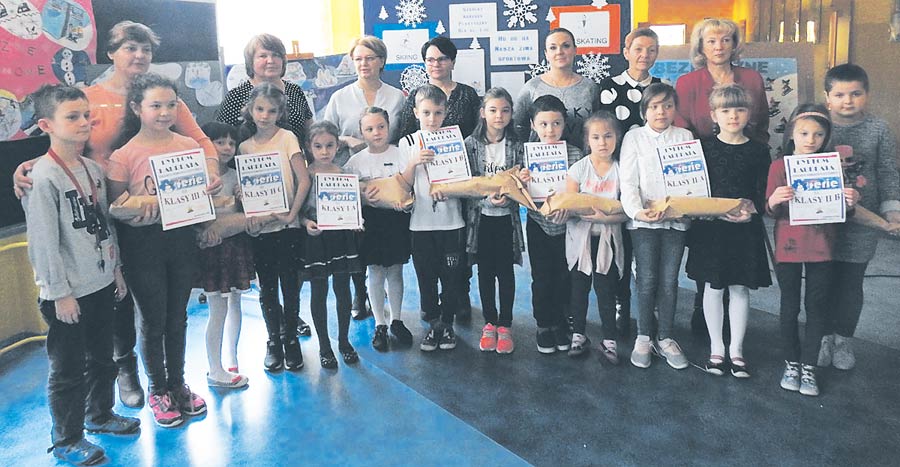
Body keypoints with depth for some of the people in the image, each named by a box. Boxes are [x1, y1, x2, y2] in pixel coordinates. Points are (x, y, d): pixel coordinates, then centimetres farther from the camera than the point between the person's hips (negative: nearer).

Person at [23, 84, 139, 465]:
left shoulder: (93, 169, 5)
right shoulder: (43, 176, -17)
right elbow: (44, 240, -17)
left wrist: (116, 269, 15)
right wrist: (60, 292, -15)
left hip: (101, 284, 7)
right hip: (68, 293, -7)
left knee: (102, 358, 21)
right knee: (68, 369, 7)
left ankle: (100, 415, 42)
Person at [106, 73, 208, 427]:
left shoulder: (189, 146, 1)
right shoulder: (123, 156, -10)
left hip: (181, 237, 4)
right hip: (143, 243, -3)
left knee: (177, 318, 16)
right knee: (154, 320, 8)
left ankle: (178, 384, 33)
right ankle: (158, 390, 28)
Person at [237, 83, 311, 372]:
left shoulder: (287, 138, -3)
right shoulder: (245, 146, 6)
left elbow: (304, 180, -8)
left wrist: (291, 213, -13)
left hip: (287, 226, -2)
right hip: (259, 228, 3)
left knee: (290, 286, 5)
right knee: (267, 289, 11)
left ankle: (290, 338, 23)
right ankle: (273, 341, 27)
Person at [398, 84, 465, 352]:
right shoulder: (408, 144, 2)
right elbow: (403, 186, -1)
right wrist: (414, 163, -18)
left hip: (451, 221, 0)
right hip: (421, 222, 0)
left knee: (452, 275, 6)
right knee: (426, 277, 8)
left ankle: (447, 323, 23)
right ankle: (433, 324, 24)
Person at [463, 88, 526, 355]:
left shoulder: (516, 146, 1)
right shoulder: (471, 144, -2)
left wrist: (507, 198, -19)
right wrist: (488, 199, -18)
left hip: (507, 217, 0)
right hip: (481, 216, 0)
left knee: (506, 272, 5)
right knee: (485, 272, 8)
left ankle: (505, 325, 18)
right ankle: (489, 323, 22)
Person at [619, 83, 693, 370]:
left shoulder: (685, 137, 10)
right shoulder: (634, 137, 3)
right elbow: (628, 181, -5)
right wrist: (637, 210, -20)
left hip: (676, 218, 2)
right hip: (644, 219, -2)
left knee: (669, 281, 6)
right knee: (647, 280, 0)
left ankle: (665, 338, 18)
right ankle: (643, 338, 15)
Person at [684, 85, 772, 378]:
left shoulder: (759, 151, 3)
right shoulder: (704, 148, 0)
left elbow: (762, 194, 3)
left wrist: (751, 211, -16)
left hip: (746, 229, 1)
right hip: (710, 226, -1)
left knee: (740, 287, 7)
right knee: (713, 286, 6)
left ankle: (736, 349, 20)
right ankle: (716, 348, 20)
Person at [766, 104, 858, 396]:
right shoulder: (779, 166, -2)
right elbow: (771, 212, -3)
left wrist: (850, 202, -12)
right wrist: (774, 201, -25)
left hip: (821, 247, 2)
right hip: (788, 247, -1)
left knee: (817, 306, 6)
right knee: (790, 306, 8)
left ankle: (809, 367, 18)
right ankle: (791, 363, 22)